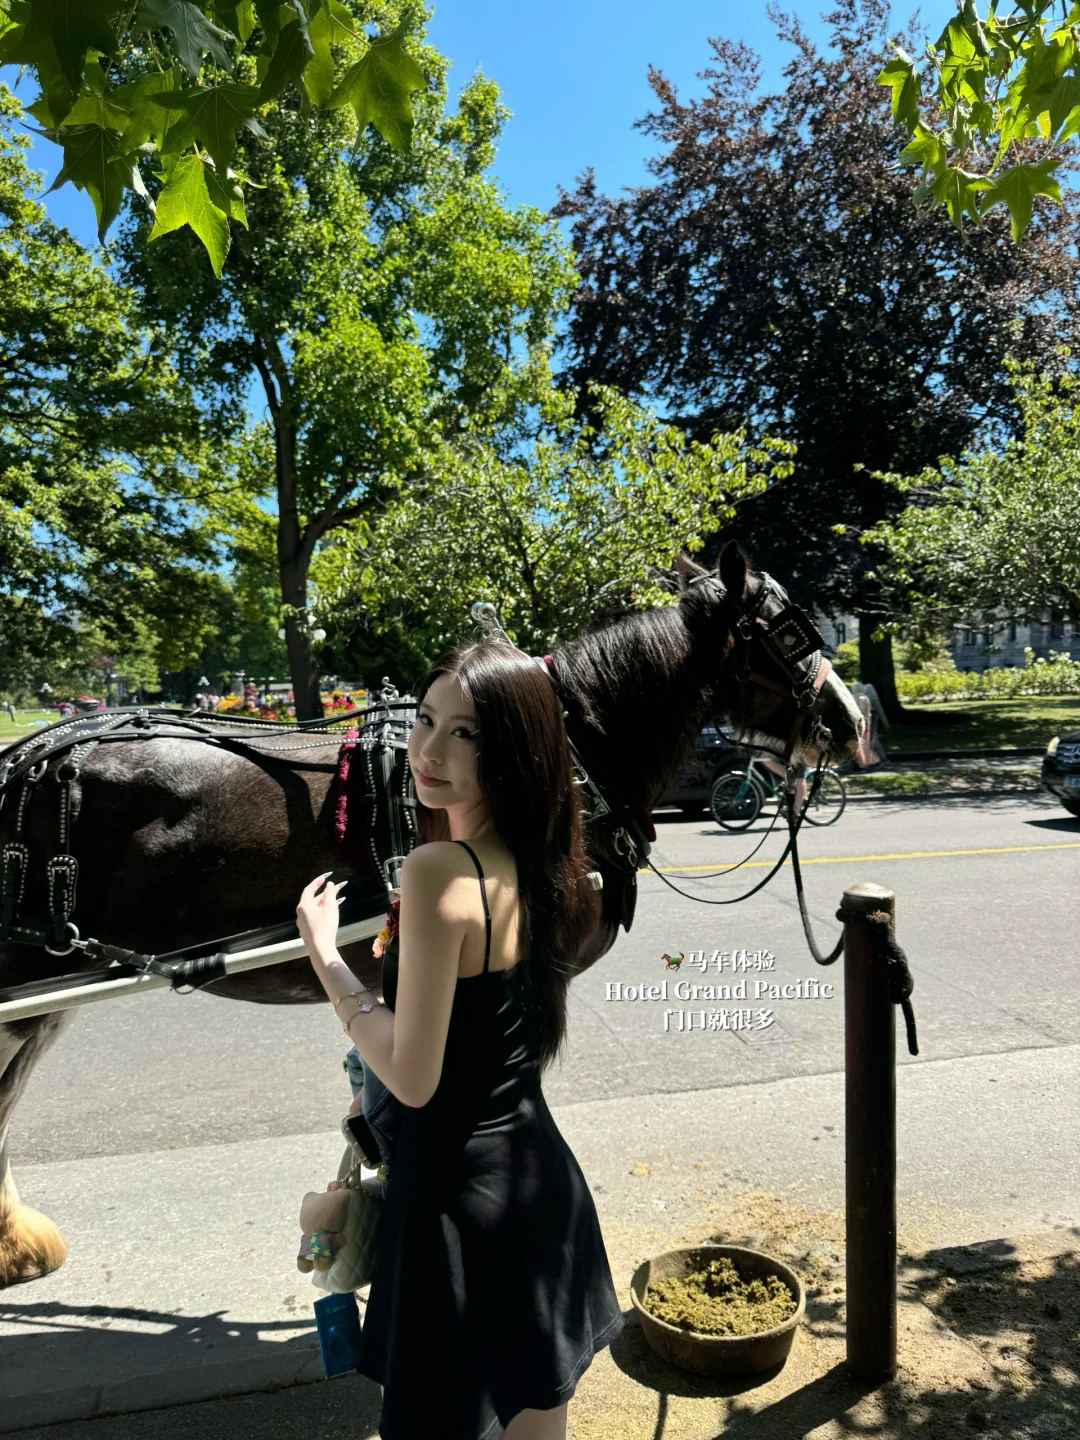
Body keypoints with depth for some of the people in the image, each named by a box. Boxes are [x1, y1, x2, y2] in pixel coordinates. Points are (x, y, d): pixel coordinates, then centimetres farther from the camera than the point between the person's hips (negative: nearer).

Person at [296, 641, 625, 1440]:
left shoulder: (436, 870, -27)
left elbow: (413, 1077, -22)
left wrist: (325, 954, -13)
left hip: (459, 1191, -7)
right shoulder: (541, 864, -3)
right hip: (543, 1173, 7)